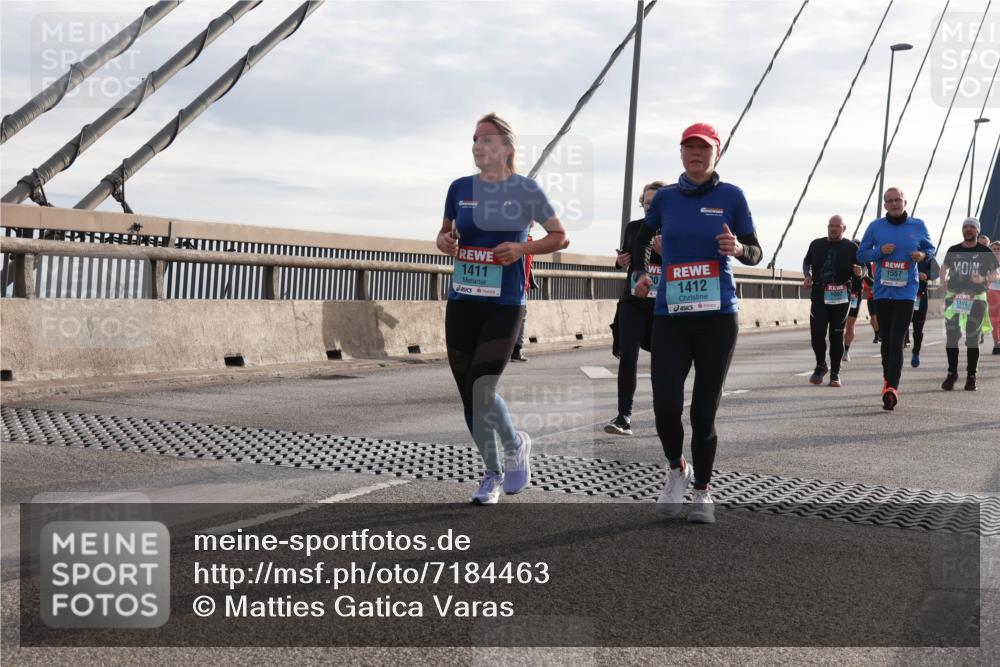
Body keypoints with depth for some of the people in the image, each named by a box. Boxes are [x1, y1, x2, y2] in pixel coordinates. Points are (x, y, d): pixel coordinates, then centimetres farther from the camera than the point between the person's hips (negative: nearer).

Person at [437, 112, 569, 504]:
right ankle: (493, 474, 27)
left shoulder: (525, 189, -5)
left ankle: (515, 444, 18)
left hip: (504, 305, -4)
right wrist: (444, 242, -4)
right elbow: (445, 232, 19)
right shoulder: (460, 188, 5)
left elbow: (559, 237, 3)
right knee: (468, 395, 7)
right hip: (462, 302, 4)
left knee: (481, 391, -14)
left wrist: (524, 248, -14)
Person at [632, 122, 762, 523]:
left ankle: (702, 491, 20)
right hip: (670, 315, 1)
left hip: (717, 316, -1)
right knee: (665, 404, -10)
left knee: (704, 410, 2)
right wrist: (641, 274, 7)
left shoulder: (731, 196, 1)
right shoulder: (666, 198, 7)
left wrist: (737, 248, -18)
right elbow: (641, 239, 24)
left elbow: (756, 254, 4)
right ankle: (676, 471, 19)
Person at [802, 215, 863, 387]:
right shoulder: (816, 244, 10)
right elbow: (807, 262, 23)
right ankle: (821, 365, 18)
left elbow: (863, 267, 5)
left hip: (841, 297, -1)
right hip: (819, 296, 2)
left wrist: (859, 272, -19)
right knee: (817, 333, -6)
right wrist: (808, 275, 4)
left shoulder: (851, 247, 3)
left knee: (836, 336, 3)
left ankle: (835, 373, 12)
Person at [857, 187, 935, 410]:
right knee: (886, 340, 10)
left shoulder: (918, 226, 5)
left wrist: (923, 254, -6)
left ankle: (892, 388, -17)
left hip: (906, 293, -2)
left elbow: (930, 248, 17)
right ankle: (889, 380, 27)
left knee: (896, 341, -12)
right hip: (882, 292, 2)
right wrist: (880, 251, -10)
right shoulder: (875, 227, 4)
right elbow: (861, 254, 9)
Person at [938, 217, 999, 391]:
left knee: (972, 339, 1)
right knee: (951, 337, 1)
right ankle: (952, 373, 13)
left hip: (976, 299, -2)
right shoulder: (953, 250, 9)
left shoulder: (985, 252, 2)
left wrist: (983, 279, -15)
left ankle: (971, 376, 8)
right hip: (953, 297, 2)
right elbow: (944, 267, 23)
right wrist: (943, 281, 4)